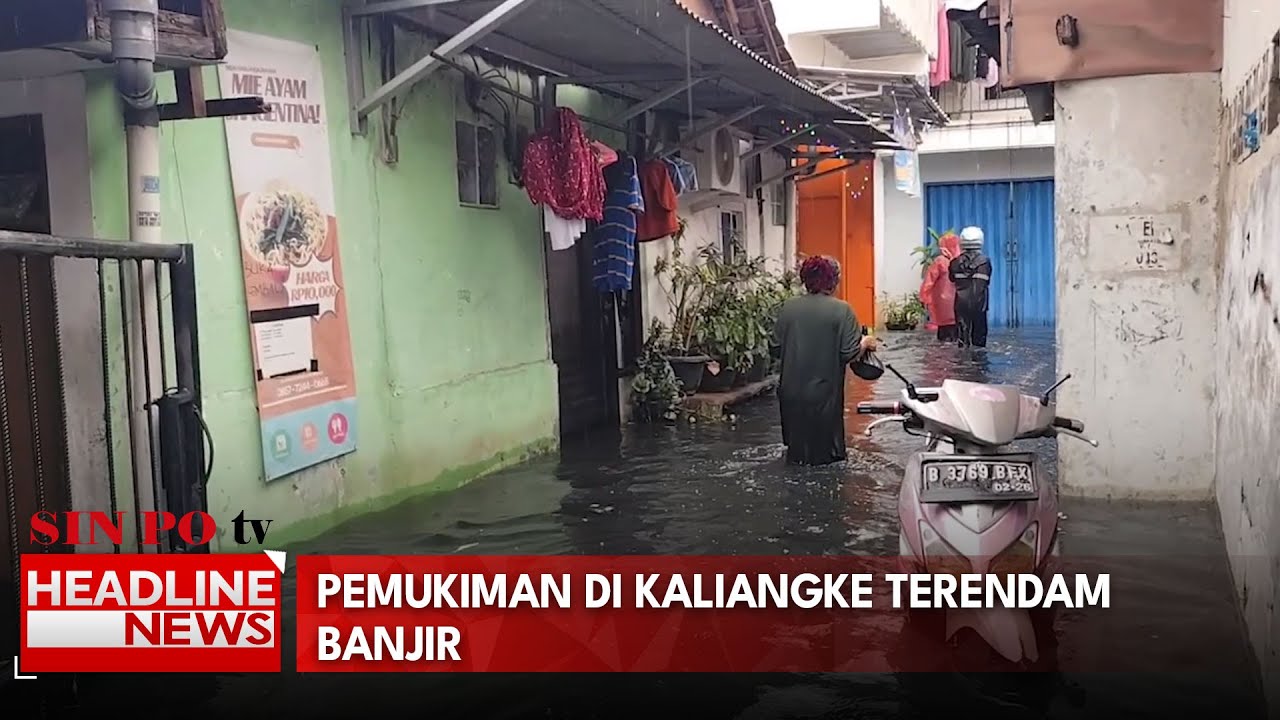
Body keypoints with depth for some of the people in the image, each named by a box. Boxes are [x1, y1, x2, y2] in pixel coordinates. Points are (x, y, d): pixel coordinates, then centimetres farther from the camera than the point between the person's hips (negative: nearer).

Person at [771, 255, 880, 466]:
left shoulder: (788, 307, -2)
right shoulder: (841, 309, -11)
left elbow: (776, 350, 2)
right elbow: (850, 354, -14)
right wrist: (866, 343, 6)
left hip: (791, 391, 3)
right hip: (824, 393, -3)